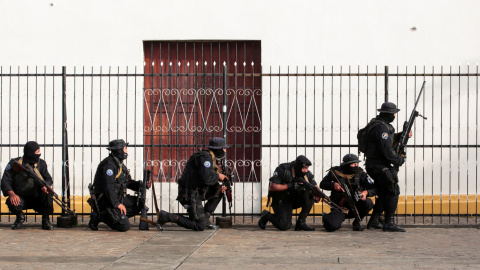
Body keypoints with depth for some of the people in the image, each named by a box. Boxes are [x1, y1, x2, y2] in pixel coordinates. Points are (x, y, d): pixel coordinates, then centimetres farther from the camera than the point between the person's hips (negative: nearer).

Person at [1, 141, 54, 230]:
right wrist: (12, 194, -31)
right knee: (12, 203, -34)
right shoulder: (15, 163, -7)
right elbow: (5, 182, -12)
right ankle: (20, 216, 4)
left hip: (37, 199, 2)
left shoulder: (41, 163, 1)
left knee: (47, 194, -29)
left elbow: (49, 179, -3)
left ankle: (45, 220, -6)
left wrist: (45, 185, -28)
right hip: (20, 198, -2)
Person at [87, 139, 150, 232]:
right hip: (106, 201, -10)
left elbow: (128, 182, 22)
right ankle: (98, 216, -7)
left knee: (140, 203, 9)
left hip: (117, 198, 10)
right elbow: (108, 186, -25)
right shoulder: (109, 164, -17)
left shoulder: (119, 164, 16)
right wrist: (117, 204, -24)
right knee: (124, 226, -20)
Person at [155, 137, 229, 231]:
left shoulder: (211, 158, 16)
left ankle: (205, 218, 11)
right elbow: (206, 178, -29)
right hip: (190, 196, -10)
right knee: (200, 226, -9)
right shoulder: (205, 157, -16)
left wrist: (219, 186, 2)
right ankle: (167, 217, -8)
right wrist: (218, 176, -10)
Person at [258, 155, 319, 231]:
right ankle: (267, 215, 9)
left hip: (293, 200, 5)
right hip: (280, 201, -5)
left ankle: (301, 223, -14)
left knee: (310, 195, -21)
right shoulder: (282, 170, -19)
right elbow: (272, 187, -22)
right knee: (284, 225, -24)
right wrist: (289, 186, -31)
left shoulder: (306, 174, -7)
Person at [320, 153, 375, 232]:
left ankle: (357, 222, -1)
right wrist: (333, 185, -13)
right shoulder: (335, 171, -3)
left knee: (368, 203, -30)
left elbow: (374, 189, -3)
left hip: (354, 205, 2)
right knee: (332, 226, -27)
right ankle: (328, 218, 14)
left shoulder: (360, 174, -2)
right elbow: (322, 184, 8)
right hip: (340, 207, -2)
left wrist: (366, 192, -25)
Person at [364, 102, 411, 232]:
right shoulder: (381, 127, -20)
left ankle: (373, 221, 24)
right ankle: (389, 223, -12)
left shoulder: (382, 125, 14)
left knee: (384, 194, 18)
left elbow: (389, 140, 25)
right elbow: (387, 150, -25)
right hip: (380, 167, -11)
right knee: (393, 192, -10)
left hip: (375, 166, 11)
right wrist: (400, 160, -12)